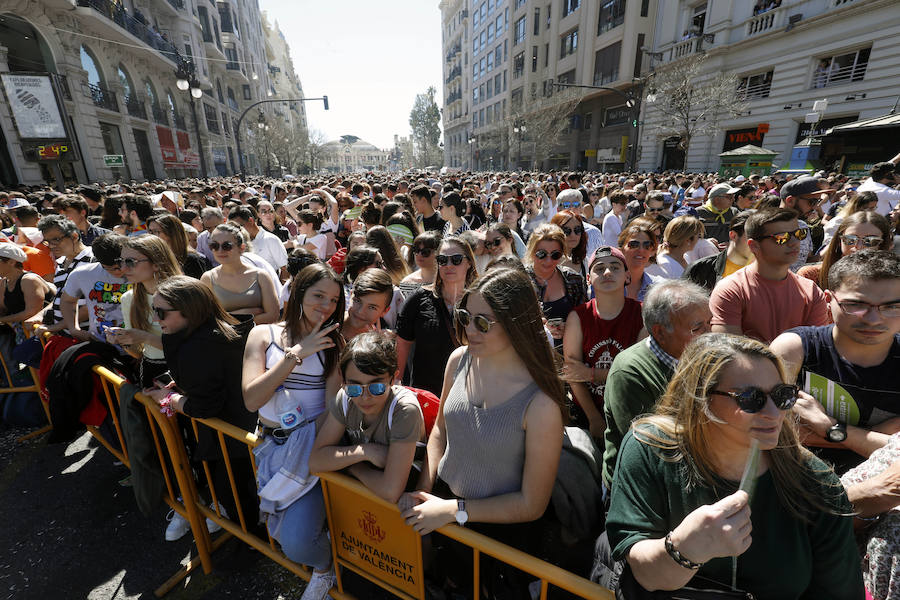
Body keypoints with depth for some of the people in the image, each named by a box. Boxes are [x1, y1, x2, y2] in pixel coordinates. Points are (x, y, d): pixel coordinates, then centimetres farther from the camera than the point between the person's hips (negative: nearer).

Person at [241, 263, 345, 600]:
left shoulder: (334, 344, 1)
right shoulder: (264, 335, 2)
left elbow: (333, 405, -5)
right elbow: (251, 400, -9)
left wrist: (318, 446, -21)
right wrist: (297, 353, -16)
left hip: (312, 444, -2)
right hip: (273, 444, 2)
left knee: (296, 542, -12)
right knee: (288, 538, 1)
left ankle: (325, 567, 22)